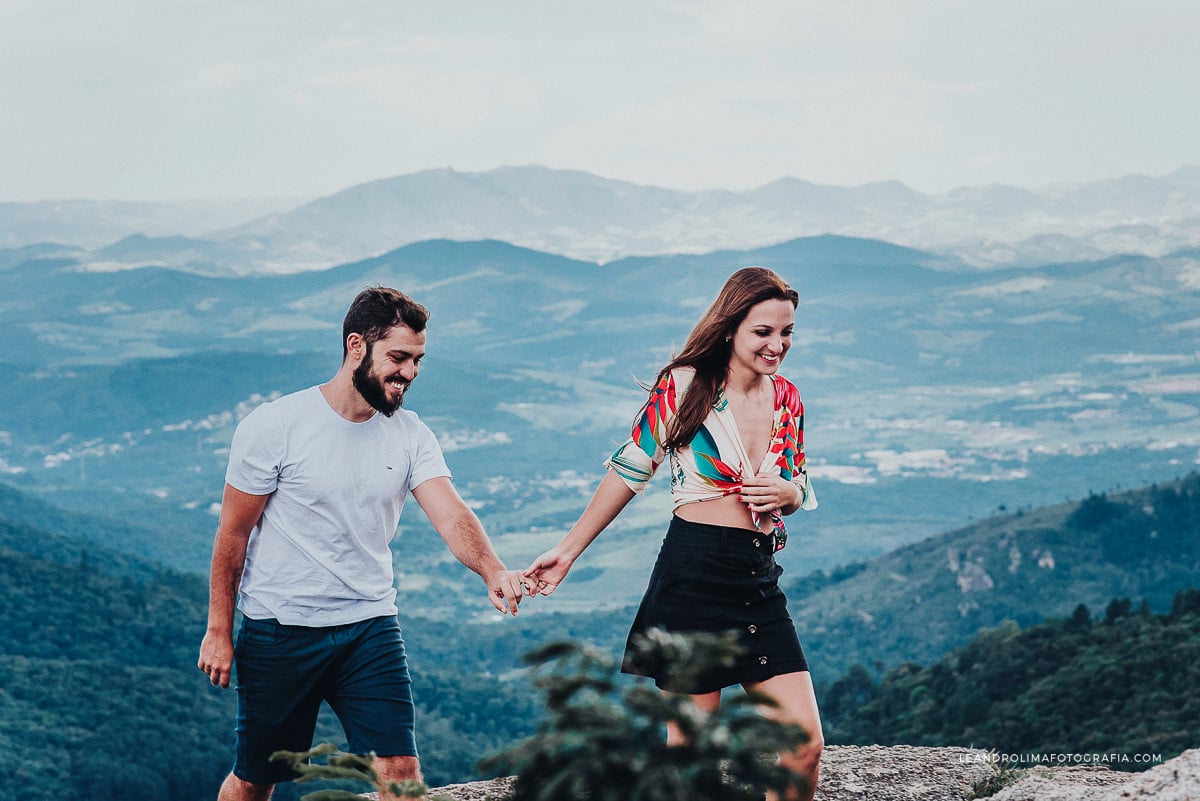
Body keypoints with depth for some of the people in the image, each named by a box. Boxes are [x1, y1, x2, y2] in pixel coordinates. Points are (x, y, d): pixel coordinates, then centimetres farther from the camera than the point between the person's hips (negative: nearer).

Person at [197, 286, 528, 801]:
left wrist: (492, 571, -36)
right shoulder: (274, 427, -12)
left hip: (371, 628, 3)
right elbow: (233, 532, -5)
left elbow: (450, 515, -16)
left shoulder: (410, 435, -1)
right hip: (278, 634, -3)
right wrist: (218, 629, -2)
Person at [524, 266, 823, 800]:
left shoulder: (787, 400, 10)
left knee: (804, 744, -2)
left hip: (759, 582, 5)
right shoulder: (684, 387, -5)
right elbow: (630, 472, 4)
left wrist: (789, 494, -3)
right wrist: (568, 551, 7)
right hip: (693, 576, -5)